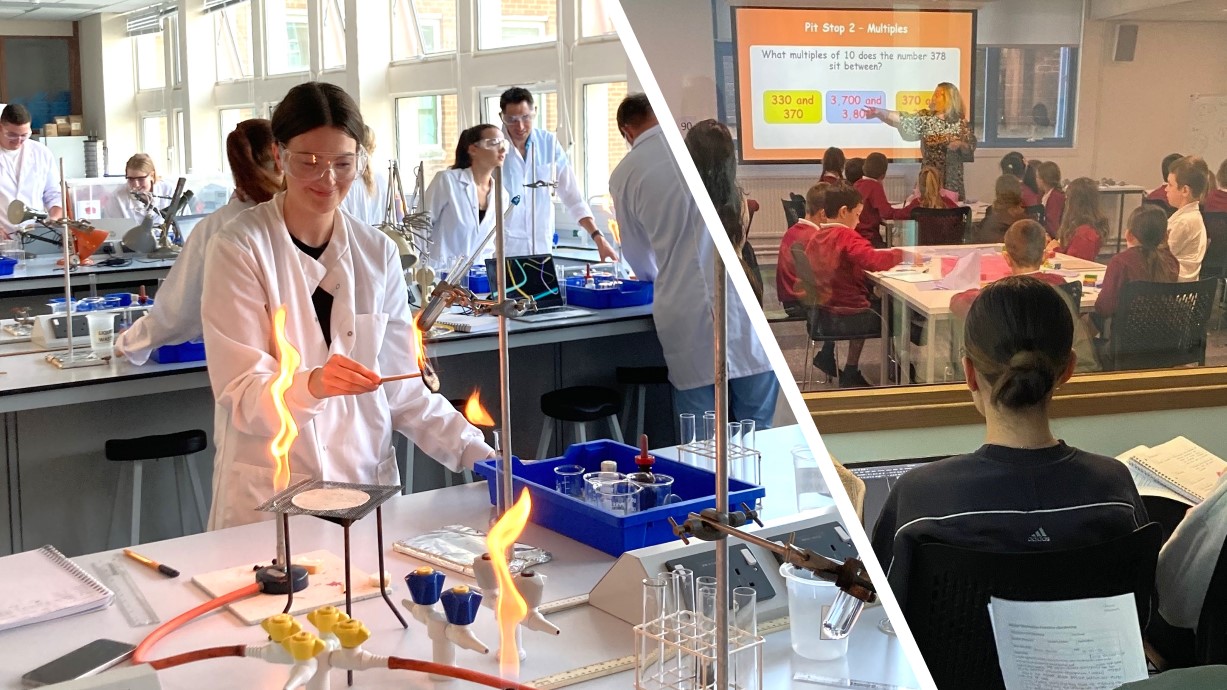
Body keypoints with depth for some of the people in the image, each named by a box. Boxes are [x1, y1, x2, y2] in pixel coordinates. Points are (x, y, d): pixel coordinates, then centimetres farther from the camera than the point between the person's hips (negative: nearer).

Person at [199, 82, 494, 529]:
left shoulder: (378, 253, 6)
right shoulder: (239, 249, -5)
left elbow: (402, 388, 7)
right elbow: (238, 394, -10)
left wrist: (480, 455, -2)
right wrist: (311, 385, -28)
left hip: (368, 482, 3)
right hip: (267, 499, -2)